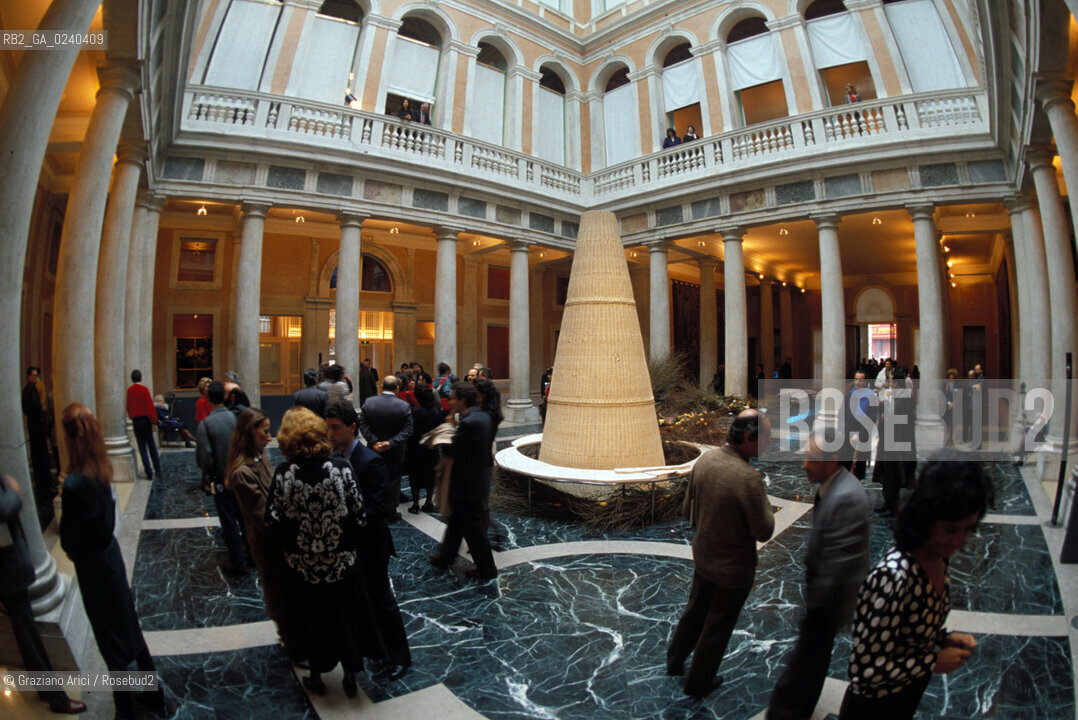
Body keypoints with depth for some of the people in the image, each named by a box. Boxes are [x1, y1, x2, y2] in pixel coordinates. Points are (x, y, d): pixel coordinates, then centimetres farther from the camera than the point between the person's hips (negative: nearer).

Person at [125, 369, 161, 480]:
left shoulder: (129, 390, 1)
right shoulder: (144, 389, -9)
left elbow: (128, 407, 9)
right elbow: (150, 406, -11)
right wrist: (154, 421, -6)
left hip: (135, 421, 2)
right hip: (145, 420, -2)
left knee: (142, 447, 5)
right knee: (151, 444, 13)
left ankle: (149, 473, 3)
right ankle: (158, 468, 15)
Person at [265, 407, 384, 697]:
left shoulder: (283, 474, -17)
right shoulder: (341, 468, -18)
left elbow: (274, 521, -10)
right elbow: (358, 513, -12)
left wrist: (280, 552, 8)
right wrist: (352, 545, 5)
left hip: (304, 566, 0)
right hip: (342, 562, 0)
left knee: (312, 619, 22)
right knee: (345, 617, 19)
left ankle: (316, 677, 40)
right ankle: (350, 676, 34)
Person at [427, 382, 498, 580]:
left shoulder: (468, 422, -27)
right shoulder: (484, 417, 3)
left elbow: (449, 450, -21)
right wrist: (456, 424, 5)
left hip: (465, 482, -10)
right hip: (477, 476, 10)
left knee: (472, 525, 5)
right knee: (456, 519, 23)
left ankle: (486, 568, 19)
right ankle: (444, 557, 40)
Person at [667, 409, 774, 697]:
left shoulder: (705, 460, -11)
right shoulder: (749, 478, -33)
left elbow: (687, 509, -1)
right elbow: (764, 531, -22)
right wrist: (764, 502, -6)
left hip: (703, 556, 6)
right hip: (734, 566, -6)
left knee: (695, 610, 28)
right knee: (718, 625, 18)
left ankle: (675, 660, 48)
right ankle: (698, 681, 39)